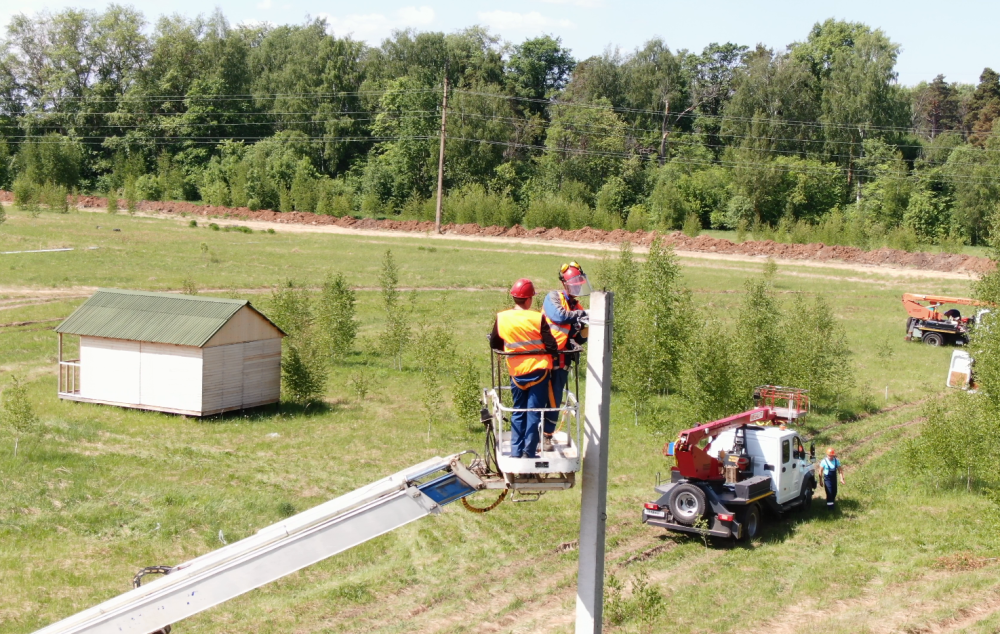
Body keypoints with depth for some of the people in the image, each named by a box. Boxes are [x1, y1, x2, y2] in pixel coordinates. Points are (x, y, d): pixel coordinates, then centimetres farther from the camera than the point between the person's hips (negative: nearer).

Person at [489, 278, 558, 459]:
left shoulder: (501, 318, -4)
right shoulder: (537, 318, -13)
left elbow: (494, 344, 8)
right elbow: (551, 346, -11)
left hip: (516, 371, 3)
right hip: (538, 369, -3)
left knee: (518, 412, 15)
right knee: (534, 412, 4)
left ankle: (516, 450, 13)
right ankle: (530, 451, 3)